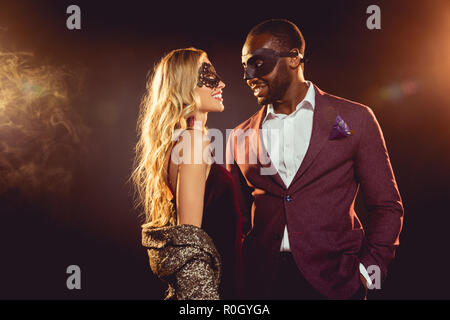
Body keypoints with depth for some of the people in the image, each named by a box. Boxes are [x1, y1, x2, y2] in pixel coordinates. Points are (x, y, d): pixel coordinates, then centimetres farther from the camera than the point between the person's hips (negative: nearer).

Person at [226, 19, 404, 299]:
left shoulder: (354, 118, 0)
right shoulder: (240, 138, 7)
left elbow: (387, 206, 3)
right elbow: (240, 220, 12)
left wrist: (367, 271, -8)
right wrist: (238, 281, 1)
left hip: (334, 282, -2)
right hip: (262, 283, 2)